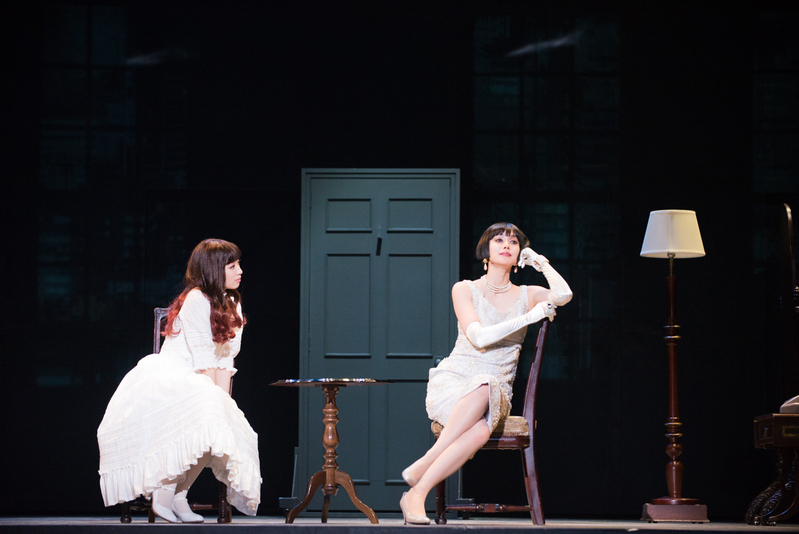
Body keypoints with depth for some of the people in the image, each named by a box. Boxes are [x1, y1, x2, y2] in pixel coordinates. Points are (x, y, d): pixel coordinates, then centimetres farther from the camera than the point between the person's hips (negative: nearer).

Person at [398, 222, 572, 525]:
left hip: (496, 394, 2)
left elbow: (563, 295, -8)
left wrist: (540, 262, 6)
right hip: (451, 383, -2)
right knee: (484, 388, -40)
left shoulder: (526, 295, 14)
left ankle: (416, 495, -35)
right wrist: (528, 317, -10)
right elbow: (479, 337, -8)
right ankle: (421, 470, -38)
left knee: (481, 430, -36)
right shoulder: (465, 290, 7)